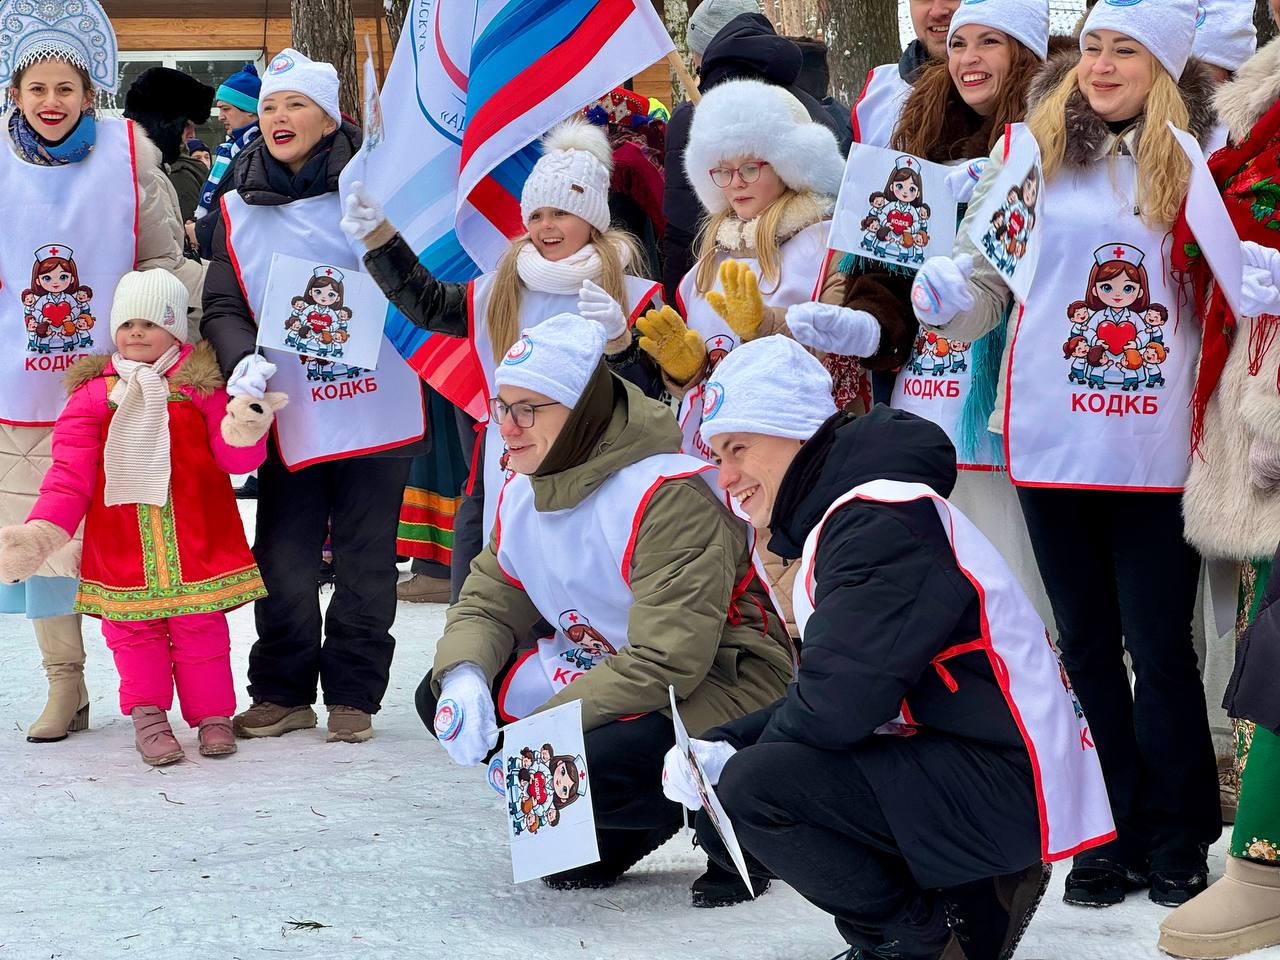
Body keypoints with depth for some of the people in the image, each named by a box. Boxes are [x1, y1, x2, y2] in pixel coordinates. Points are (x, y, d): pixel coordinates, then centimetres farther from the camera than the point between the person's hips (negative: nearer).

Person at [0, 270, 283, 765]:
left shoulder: (200, 384, 4)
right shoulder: (94, 394, 5)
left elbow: (233, 458, 1)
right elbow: (70, 473, 1)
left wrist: (243, 431, -23)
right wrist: (41, 531, -10)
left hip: (195, 536, -1)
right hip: (121, 545, 1)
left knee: (200, 623, 4)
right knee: (133, 626, 2)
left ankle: (212, 714, 16)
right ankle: (147, 713, 13)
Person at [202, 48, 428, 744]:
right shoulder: (239, 210, 8)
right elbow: (222, 307, 7)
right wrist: (242, 361, -13)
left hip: (375, 402, -2)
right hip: (290, 413, 2)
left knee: (365, 562, 5)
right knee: (283, 562, 3)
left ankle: (353, 695, 17)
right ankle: (283, 693, 18)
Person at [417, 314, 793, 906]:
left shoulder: (668, 495, -25)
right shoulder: (524, 492, 2)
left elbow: (667, 663, -29)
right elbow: (488, 603, 9)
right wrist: (462, 676, -16)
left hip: (714, 688, -9)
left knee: (588, 769, -34)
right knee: (439, 698, -4)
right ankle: (608, 833, 7)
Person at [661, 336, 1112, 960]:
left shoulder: (883, 523, -18)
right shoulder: (836, 522, 16)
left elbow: (838, 705, -25)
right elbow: (822, 694, 16)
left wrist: (730, 761, -8)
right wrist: (718, 747, 1)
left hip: (1006, 788, -11)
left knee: (753, 789, -24)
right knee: (719, 817, 9)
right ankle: (970, 903, 11)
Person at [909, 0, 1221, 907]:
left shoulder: (1201, 157, 2)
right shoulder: (1033, 149, 2)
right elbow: (986, 278, 4)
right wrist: (939, 294, -16)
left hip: (1160, 448, -1)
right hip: (1054, 440, 1)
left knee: (1161, 646, 1)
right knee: (1087, 642, 10)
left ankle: (1176, 841, 14)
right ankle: (1114, 833, 20)